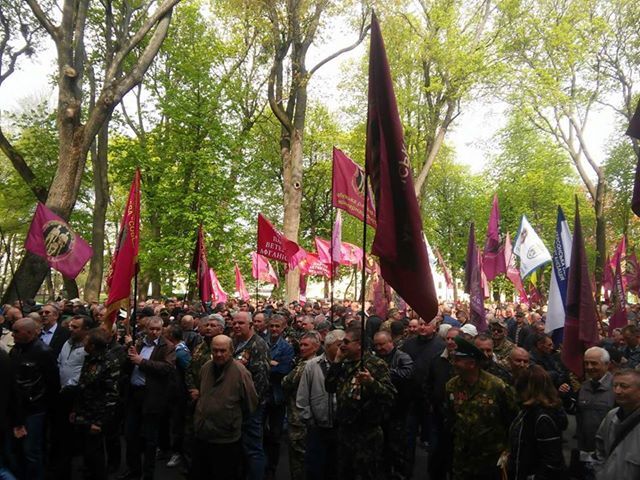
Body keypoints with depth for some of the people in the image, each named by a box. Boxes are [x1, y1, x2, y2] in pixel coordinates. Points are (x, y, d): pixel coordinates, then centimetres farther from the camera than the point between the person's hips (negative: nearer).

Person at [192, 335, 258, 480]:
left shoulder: (240, 371, -19)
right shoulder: (206, 367, 2)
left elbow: (251, 403, -11)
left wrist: (235, 421, 2)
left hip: (226, 440, -6)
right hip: (201, 435, 6)